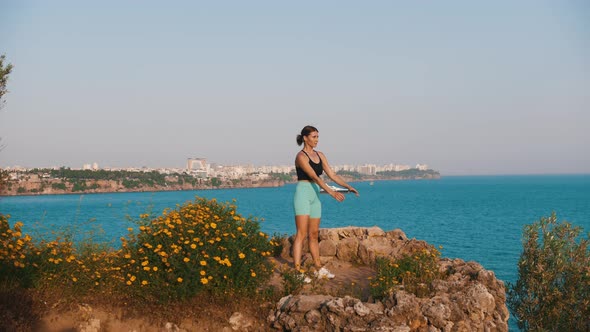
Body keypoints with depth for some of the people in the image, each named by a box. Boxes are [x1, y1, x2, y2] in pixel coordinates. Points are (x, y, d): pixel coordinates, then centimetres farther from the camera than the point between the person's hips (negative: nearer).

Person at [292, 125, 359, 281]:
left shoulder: (320, 155, 13)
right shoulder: (301, 156, -11)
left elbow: (332, 174, 11)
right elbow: (314, 176, -21)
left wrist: (348, 186, 0)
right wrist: (331, 192, -28)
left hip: (315, 196, 7)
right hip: (303, 194, -7)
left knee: (314, 234, 12)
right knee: (302, 234, -11)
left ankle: (318, 269, 19)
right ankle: (297, 270, -12)